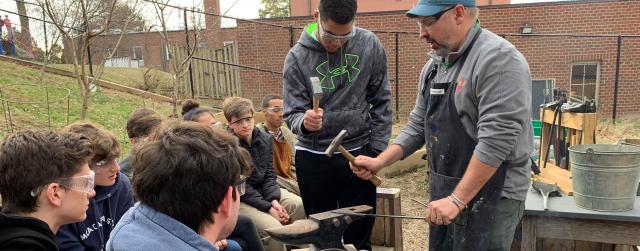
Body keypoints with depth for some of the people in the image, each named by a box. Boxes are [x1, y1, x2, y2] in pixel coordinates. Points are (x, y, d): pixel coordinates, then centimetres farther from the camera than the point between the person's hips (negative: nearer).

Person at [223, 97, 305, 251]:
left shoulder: (265, 139, 2)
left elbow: (269, 175, 3)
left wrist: (274, 200, -15)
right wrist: (268, 208, -21)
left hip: (264, 191, 7)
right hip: (239, 199, -6)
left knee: (301, 206, -12)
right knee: (273, 228, -27)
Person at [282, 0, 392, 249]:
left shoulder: (370, 45, -6)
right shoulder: (297, 57, -10)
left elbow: (381, 102, 2)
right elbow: (292, 113, -9)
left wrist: (377, 148, -2)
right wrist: (304, 123, -32)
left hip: (359, 152, 1)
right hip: (313, 157, 0)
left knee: (359, 231, 11)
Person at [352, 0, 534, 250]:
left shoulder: (498, 59, -17)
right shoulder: (434, 65, 9)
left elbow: (496, 140, -23)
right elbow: (417, 126, 14)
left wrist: (457, 199, -22)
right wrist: (380, 161, 3)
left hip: (490, 198, -7)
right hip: (444, 195, 7)